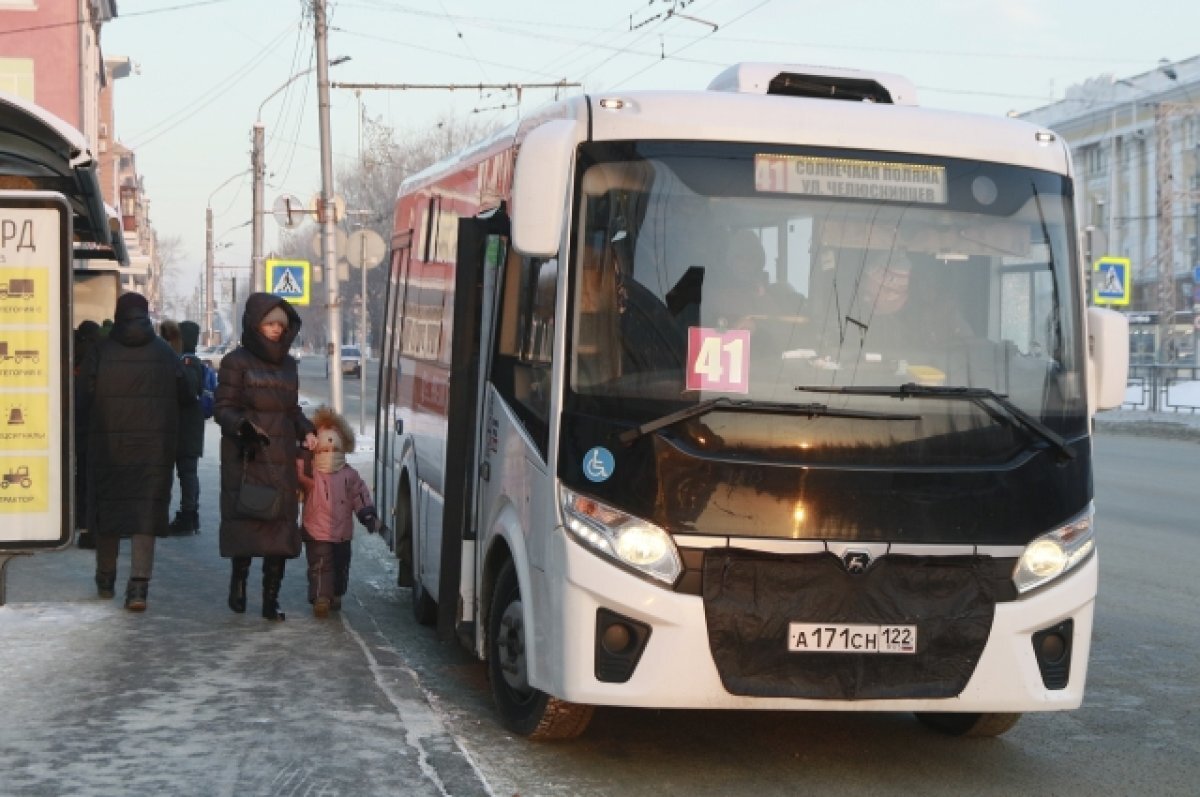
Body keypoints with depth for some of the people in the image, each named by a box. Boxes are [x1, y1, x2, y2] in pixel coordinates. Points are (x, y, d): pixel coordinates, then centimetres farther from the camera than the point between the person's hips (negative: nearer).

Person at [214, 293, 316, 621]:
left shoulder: (287, 364, 15)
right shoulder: (237, 362, -1)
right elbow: (223, 409, -4)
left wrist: (306, 431, 5)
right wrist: (242, 426, -23)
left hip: (281, 460, 5)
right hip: (246, 459, -5)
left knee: (280, 526, 0)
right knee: (246, 522, -7)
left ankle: (271, 600, 5)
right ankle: (239, 581, 16)